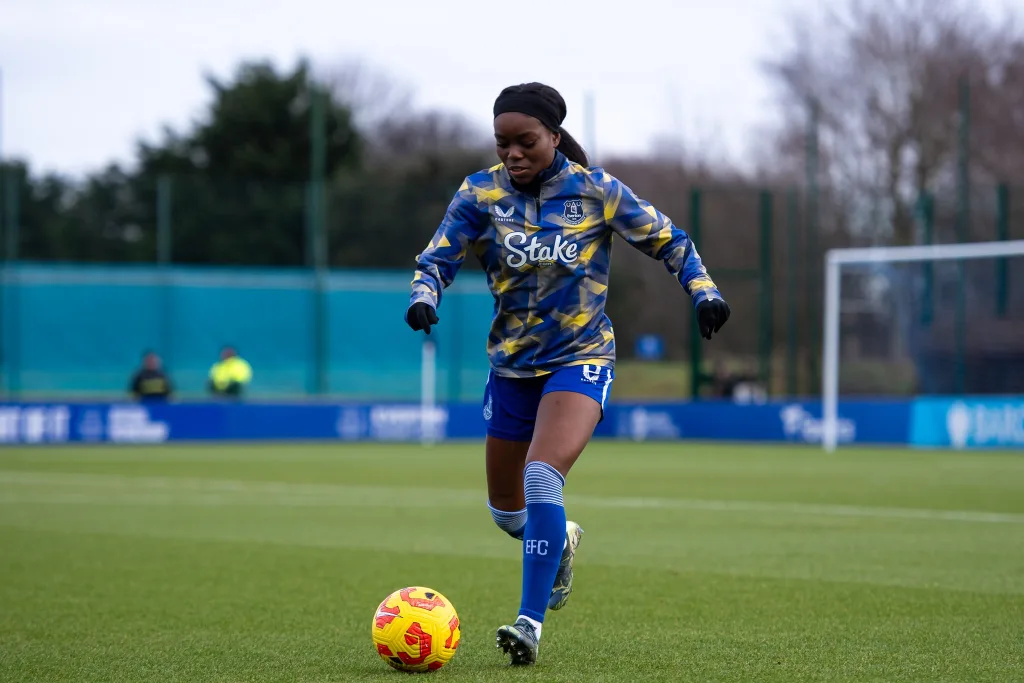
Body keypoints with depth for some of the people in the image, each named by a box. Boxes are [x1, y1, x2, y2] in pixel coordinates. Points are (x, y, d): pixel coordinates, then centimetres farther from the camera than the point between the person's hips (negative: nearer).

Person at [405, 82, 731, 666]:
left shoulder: (596, 190, -8)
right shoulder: (480, 194, -5)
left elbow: (667, 240, 2)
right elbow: (437, 259, -8)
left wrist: (703, 290, -11)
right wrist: (424, 297, -30)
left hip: (581, 359, -4)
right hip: (512, 364, 4)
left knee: (542, 477, -26)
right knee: (506, 507, 14)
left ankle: (532, 621, -21)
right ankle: (561, 541, 49)